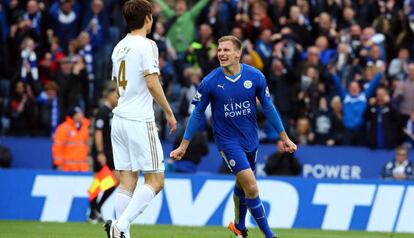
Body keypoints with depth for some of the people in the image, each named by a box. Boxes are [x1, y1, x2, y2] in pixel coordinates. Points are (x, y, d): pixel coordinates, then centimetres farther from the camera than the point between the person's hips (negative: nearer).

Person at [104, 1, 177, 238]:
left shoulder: (120, 47, 15)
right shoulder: (147, 45, -9)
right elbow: (152, 83, -16)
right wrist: (169, 112, -5)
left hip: (120, 118, 8)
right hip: (140, 121, -8)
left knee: (127, 180, 6)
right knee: (155, 180, -4)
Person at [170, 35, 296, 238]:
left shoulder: (255, 77, -8)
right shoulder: (210, 82, -14)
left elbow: (268, 108, 2)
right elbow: (197, 113, -4)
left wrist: (284, 137, 5)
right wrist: (183, 146, -3)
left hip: (250, 140, 4)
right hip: (228, 141, -4)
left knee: (242, 186, 21)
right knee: (251, 187, -14)